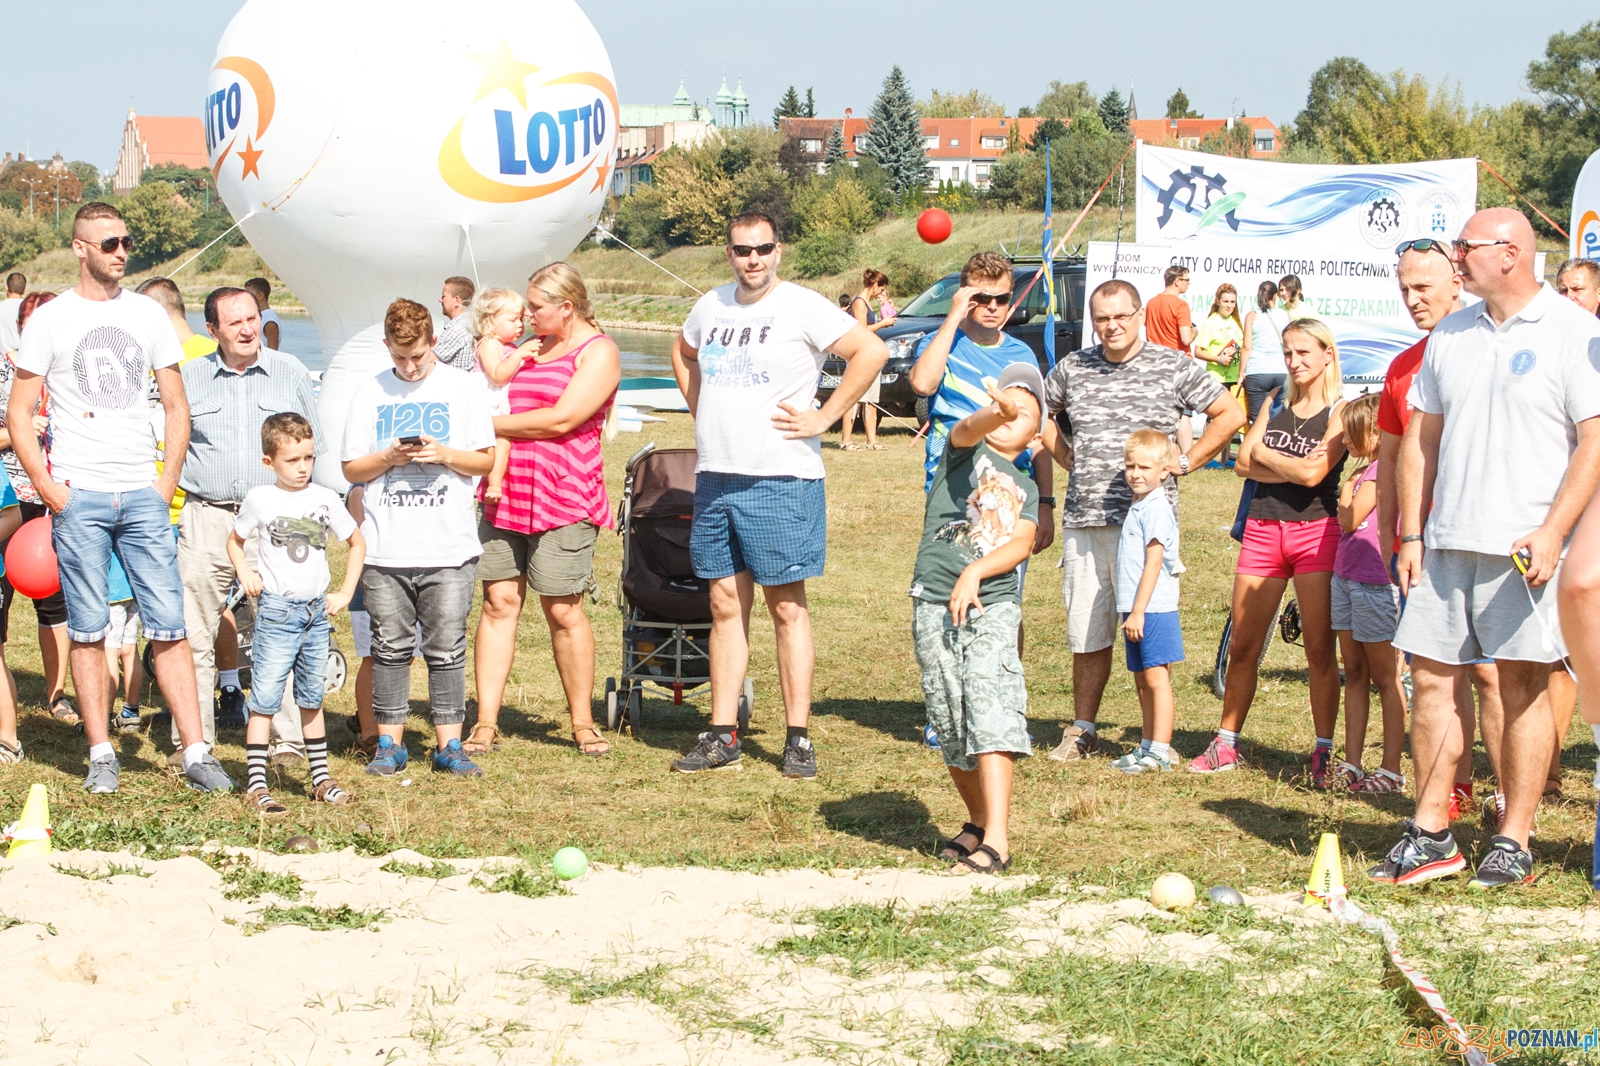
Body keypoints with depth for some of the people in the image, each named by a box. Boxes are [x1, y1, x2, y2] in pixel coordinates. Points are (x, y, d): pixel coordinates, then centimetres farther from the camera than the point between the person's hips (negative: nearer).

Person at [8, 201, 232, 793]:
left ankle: (196, 752, 0)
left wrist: (169, 479, 5)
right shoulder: (50, 319, 2)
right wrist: (47, 488, -6)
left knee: (169, 627, -2)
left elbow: (176, 405, 15)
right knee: (88, 631, 1)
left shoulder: (148, 315, 10)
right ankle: (101, 755, 9)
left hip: (142, 497, 2)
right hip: (78, 496, -2)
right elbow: (18, 413, 3)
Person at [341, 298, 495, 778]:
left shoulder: (463, 386, 7)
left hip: (449, 548, -1)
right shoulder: (370, 393, 10)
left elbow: (485, 460, 6)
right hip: (385, 549, 1)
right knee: (390, 647, 4)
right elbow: (351, 469, 10)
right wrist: (388, 458, -9)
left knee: (446, 648, -1)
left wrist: (444, 454, -11)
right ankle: (389, 742, 12)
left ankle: (448, 743, 5)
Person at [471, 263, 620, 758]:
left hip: (562, 498, -6)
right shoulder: (531, 347, 21)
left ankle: (582, 723, 10)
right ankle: (486, 723, 1)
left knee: (563, 609, -2)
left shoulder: (598, 351, -3)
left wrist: (490, 424, -7)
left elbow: (561, 420, -13)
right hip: (505, 493, 6)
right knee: (499, 601, 0)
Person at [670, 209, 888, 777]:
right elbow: (684, 352, 33)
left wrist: (823, 418, -13)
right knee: (726, 606, 8)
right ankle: (722, 736, 11)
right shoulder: (712, 305, 12)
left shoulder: (802, 306, -7)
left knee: (787, 606, -1)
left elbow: (871, 351, -15)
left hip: (780, 480, -6)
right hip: (714, 477, 6)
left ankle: (799, 738, 3)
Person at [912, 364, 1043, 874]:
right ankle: (978, 822, 27)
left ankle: (996, 840, -24)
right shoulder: (966, 449, 11)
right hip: (935, 606, 0)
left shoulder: (1025, 487, 17)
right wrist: (994, 411, -37)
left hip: (994, 606, 0)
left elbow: (1022, 545, 1)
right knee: (951, 726, 5)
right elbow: (969, 428, -15)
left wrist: (975, 572, -17)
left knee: (991, 711, -17)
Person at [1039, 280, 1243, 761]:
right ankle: (1082, 731, 18)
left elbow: (1230, 415, 6)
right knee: (1086, 635, 7)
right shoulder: (1072, 368, 10)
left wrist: (1185, 461, 2)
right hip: (1082, 522, 3)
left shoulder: (1175, 367, 1)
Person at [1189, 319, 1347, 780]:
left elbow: (1314, 473, -14)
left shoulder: (1339, 412, -2)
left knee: (1320, 650, -2)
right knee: (1243, 648, 7)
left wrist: (1265, 454, 0)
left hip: (1316, 530, -4)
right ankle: (1226, 743, 17)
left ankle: (1324, 751, 5)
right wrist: (1291, 467, -9)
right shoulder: (1275, 404, 14)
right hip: (1263, 529, 5)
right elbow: (1243, 462, 4)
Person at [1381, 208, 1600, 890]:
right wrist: (1411, 534, 10)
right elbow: (1421, 438, 17)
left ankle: (1513, 842, 6)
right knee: (1431, 677, 4)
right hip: (1447, 542, 6)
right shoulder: (1449, 336, 14)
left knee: (1524, 686, -1)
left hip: (1526, 549, -6)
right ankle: (1429, 835, 12)